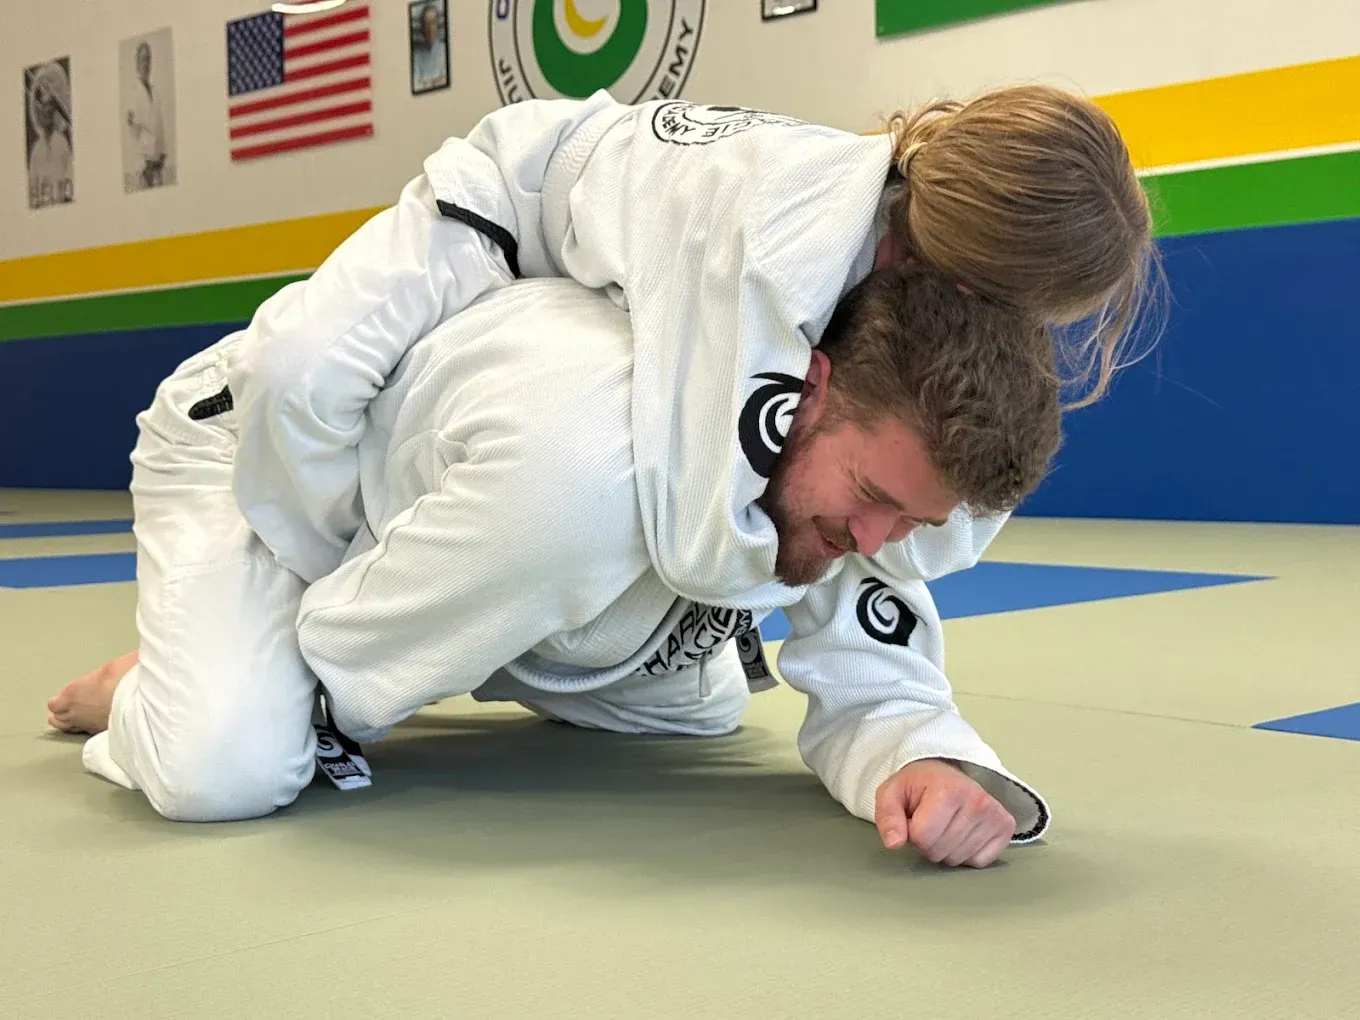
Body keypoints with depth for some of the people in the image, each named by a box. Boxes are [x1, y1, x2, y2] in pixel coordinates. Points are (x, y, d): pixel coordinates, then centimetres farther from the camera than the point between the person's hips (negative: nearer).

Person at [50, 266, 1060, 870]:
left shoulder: (869, 439, -23)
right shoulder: (580, 462, -47)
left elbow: (874, 683, -16)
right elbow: (347, 662, -31)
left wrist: (929, 761, -37)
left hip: (436, 466, 7)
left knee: (702, 702, 13)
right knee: (230, 771, -31)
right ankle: (145, 690, 8)